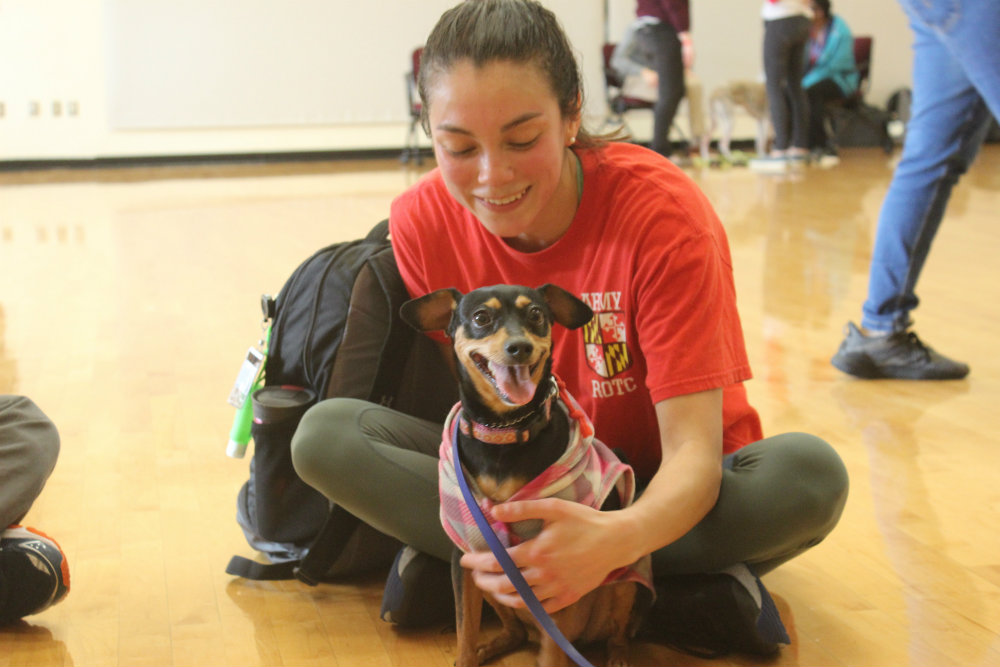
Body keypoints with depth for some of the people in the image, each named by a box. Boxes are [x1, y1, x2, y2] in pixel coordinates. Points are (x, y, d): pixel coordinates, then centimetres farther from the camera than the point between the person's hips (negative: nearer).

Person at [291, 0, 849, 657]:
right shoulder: (421, 222, -13)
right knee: (324, 434, -22)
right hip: (518, 480, 3)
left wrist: (617, 538, -51)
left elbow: (693, 448, -27)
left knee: (810, 474, -34)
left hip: (659, 491, -2)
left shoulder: (661, 211, -23)